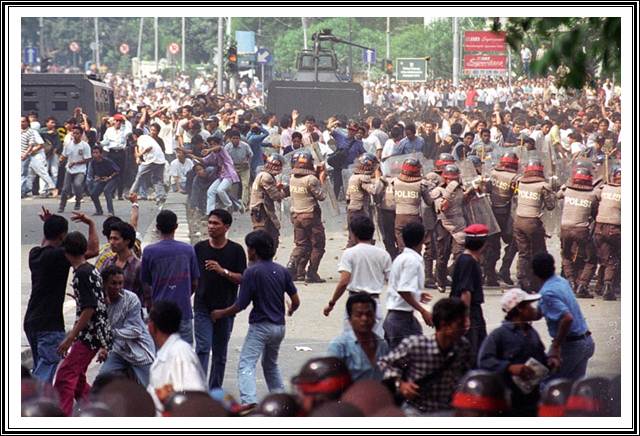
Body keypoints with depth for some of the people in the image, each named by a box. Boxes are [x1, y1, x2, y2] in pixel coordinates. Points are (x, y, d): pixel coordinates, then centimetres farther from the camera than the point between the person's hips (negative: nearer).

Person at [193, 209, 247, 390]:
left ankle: (215, 389, 20)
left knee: (220, 352, 10)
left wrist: (223, 271, -19)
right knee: (202, 348, -12)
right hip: (203, 307, 0)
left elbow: (243, 278, -5)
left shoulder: (235, 250, -1)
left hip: (225, 308, 0)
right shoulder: (200, 248, 3)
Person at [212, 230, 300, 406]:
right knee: (271, 365, 25)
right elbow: (296, 301, 8)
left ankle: (249, 402, -31)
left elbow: (240, 305, -10)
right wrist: (291, 310, 32)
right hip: (279, 326, 7)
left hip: (260, 326, -7)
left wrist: (220, 313, 6)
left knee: (246, 365, -12)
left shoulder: (252, 272, -12)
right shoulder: (281, 271, 6)